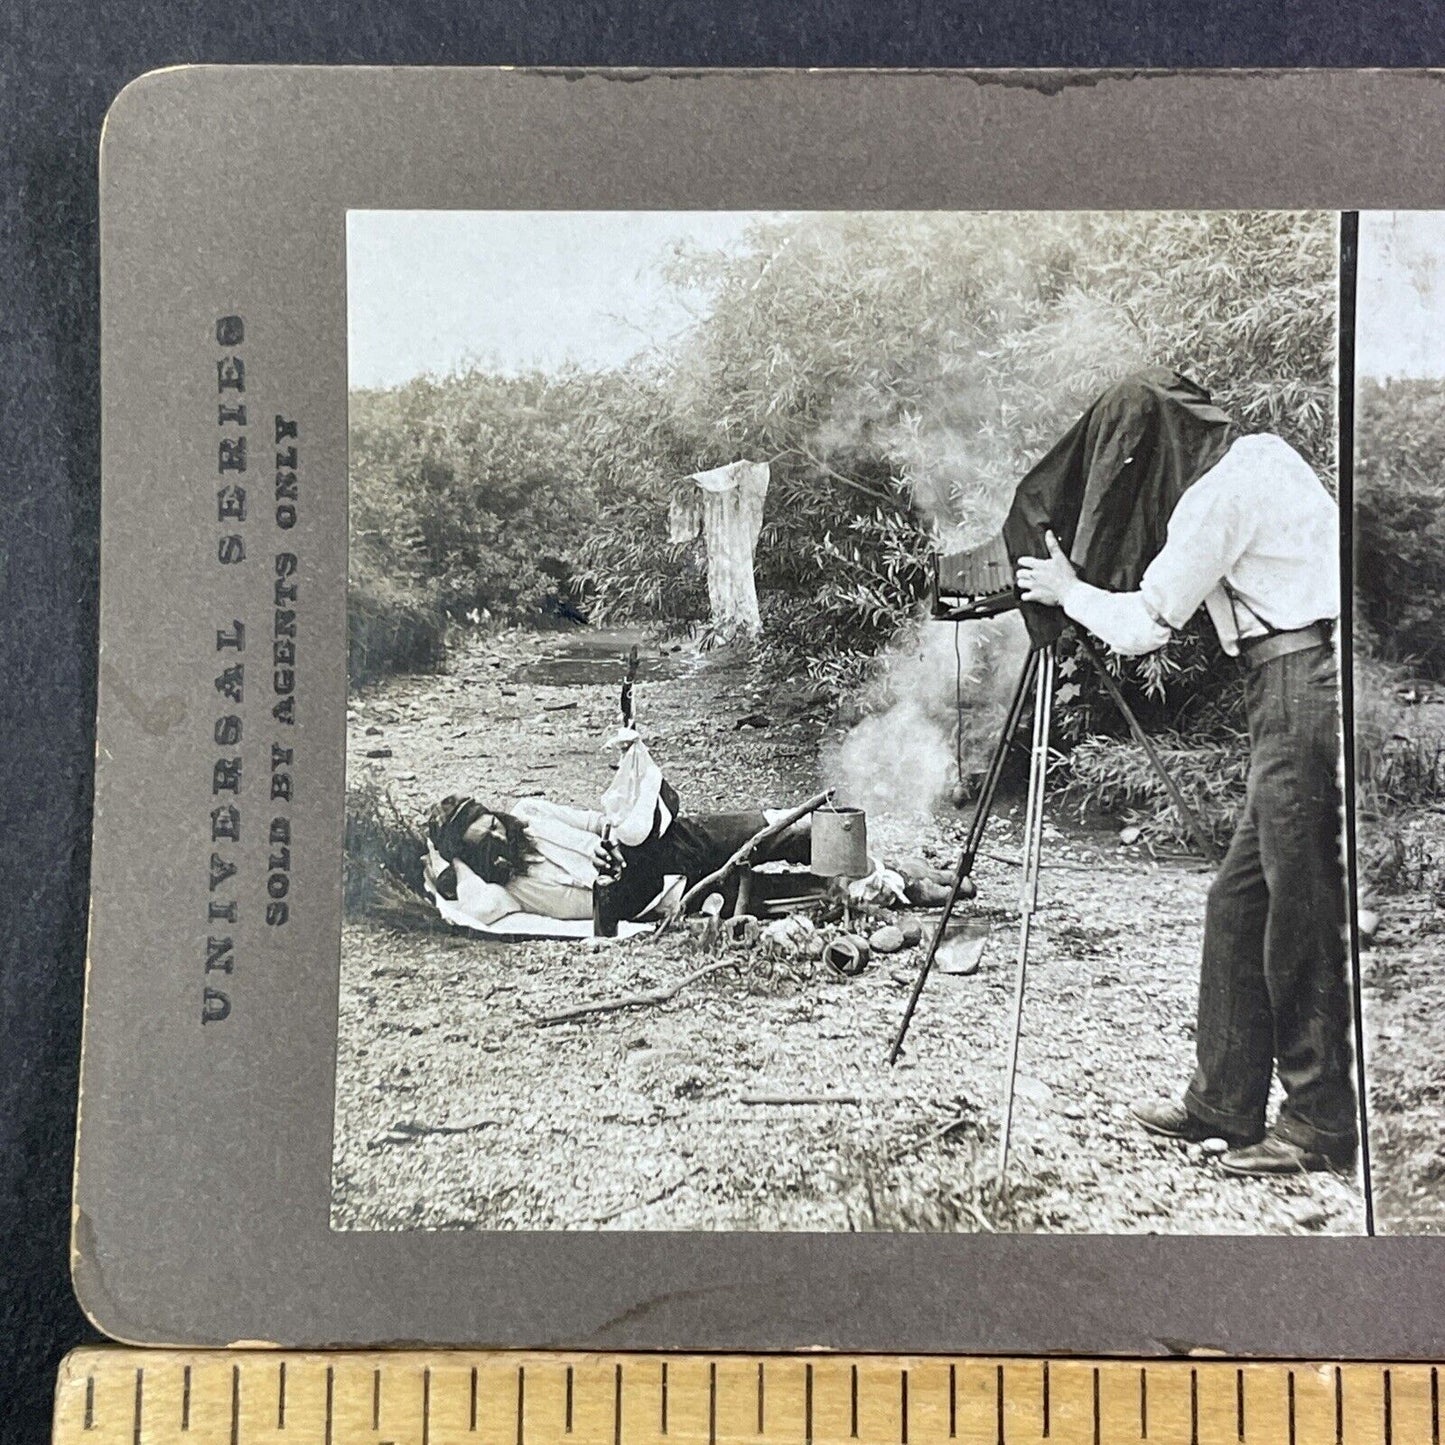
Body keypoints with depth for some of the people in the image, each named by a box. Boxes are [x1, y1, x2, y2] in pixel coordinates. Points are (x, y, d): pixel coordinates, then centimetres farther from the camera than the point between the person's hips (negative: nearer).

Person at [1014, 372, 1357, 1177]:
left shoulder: (1220, 493, -12)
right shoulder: (1258, 455, 17)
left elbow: (1143, 627, -8)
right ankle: (1224, 1101, 18)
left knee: (1302, 910, -3)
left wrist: (1068, 591, 8)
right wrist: (1086, 587, 20)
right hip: (1297, 694, 10)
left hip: (1309, 690, -10)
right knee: (1241, 902, 11)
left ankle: (1324, 1122, 8)